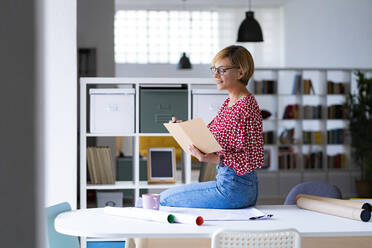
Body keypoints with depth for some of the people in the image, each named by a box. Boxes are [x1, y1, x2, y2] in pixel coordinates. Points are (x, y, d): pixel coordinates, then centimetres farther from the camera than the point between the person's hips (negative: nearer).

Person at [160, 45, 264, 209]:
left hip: (233, 189, -9)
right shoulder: (228, 103, 11)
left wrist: (215, 159, -29)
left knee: (165, 198, 3)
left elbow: (255, 159, -22)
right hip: (226, 180, 9)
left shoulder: (247, 107, -20)